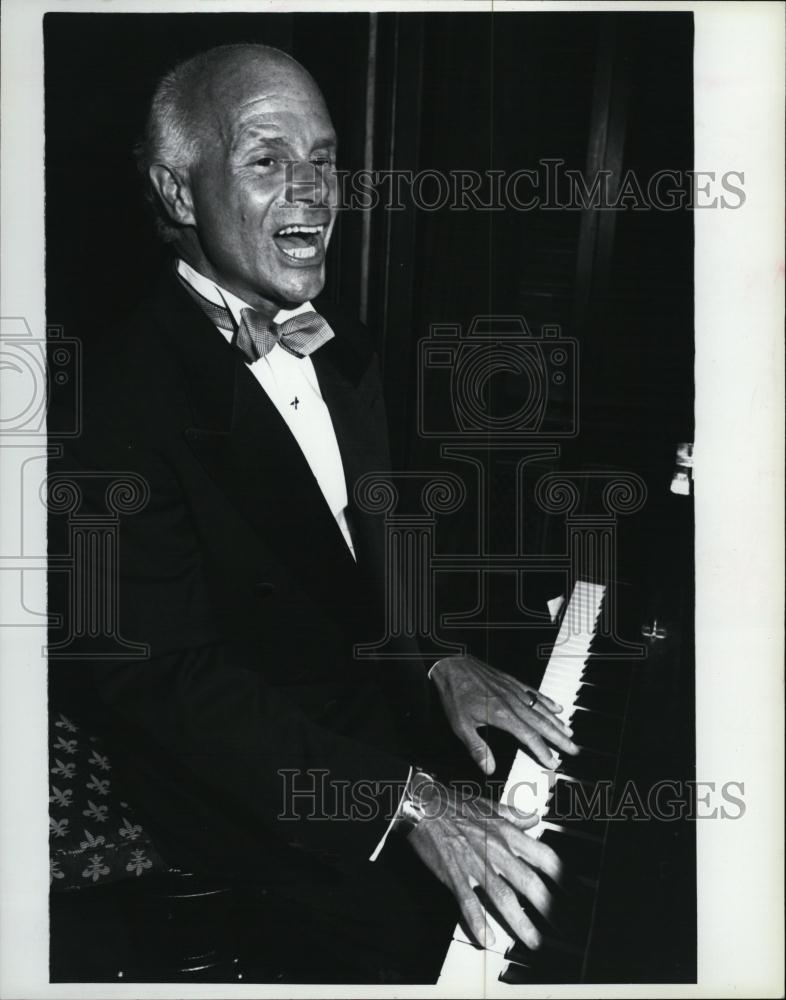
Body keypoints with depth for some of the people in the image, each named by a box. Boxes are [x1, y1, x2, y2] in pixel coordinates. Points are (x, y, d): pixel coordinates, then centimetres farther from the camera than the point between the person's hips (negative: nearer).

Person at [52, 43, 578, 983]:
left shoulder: (341, 348, 6)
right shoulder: (120, 391, -21)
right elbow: (168, 680, -24)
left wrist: (440, 659, -5)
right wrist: (403, 800, -29)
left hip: (383, 715, 7)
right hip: (248, 795, -7)